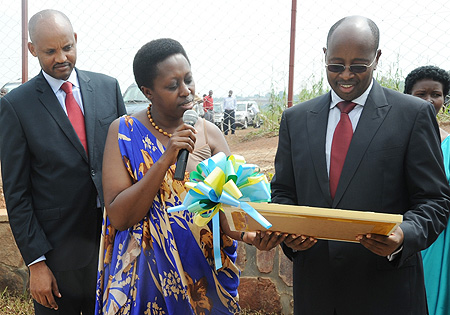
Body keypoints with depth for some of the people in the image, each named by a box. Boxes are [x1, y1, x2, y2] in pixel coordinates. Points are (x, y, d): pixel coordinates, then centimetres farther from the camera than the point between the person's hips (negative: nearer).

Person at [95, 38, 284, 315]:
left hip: (203, 273, 2)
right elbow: (119, 217, -16)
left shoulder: (209, 134, -3)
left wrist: (249, 234, -31)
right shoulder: (123, 132, -9)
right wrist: (166, 160, -25)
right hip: (143, 276, -2)